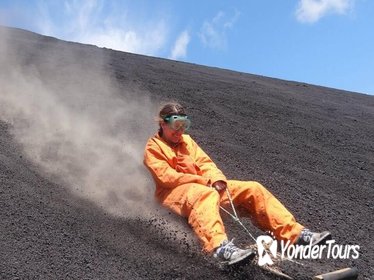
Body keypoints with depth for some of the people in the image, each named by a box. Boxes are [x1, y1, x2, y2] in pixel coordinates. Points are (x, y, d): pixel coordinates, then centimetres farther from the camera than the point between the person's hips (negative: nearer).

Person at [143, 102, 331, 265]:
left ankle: (296, 234, -10)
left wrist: (216, 179, -12)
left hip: (203, 185, 7)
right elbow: (166, 177, -12)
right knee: (206, 195, -43)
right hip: (174, 192, -7)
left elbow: (205, 163, 11)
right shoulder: (153, 148, 2)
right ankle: (221, 248, -68)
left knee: (252, 189, -6)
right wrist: (203, 180, -15)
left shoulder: (186, 140, 22)